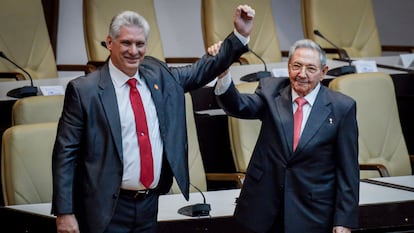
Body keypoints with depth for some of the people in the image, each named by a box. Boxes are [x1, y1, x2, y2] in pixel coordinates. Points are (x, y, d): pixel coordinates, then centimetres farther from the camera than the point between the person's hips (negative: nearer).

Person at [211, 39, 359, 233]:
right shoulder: (271, 90, 3)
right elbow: (239, 107, -15)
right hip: (265, 209, 2)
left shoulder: (341, 107, -4)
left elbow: (348, 169, -3)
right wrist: (222, 72, -34)